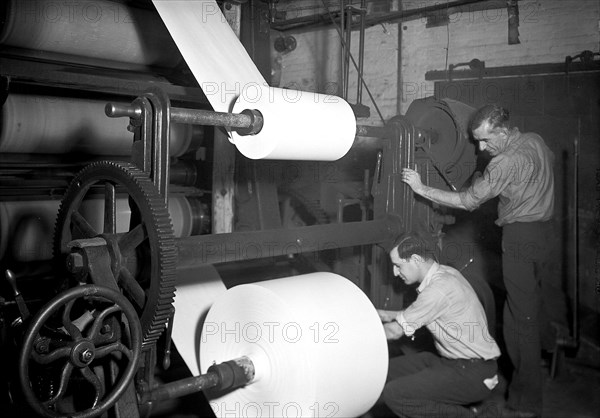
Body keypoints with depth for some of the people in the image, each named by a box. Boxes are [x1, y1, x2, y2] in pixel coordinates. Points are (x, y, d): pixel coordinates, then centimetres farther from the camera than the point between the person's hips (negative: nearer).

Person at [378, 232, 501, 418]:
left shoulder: (439, 289, -25)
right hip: (451, 360, 10)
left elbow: (394, 332, -15)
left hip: (473, 373, -10)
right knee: (388, 370, 7)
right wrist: (388, 315, 13)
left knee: (393, 395, -20)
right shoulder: (445, 273, 4)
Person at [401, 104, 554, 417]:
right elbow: (549, 162, 29)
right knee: (528, 303, 17)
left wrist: (422, 189, -15)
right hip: (540, 225, 10)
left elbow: (468, 201, -20)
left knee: (521, 315, -5)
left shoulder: (507, 162, -21)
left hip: (521, 234, -10)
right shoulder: (535, 141, 6)